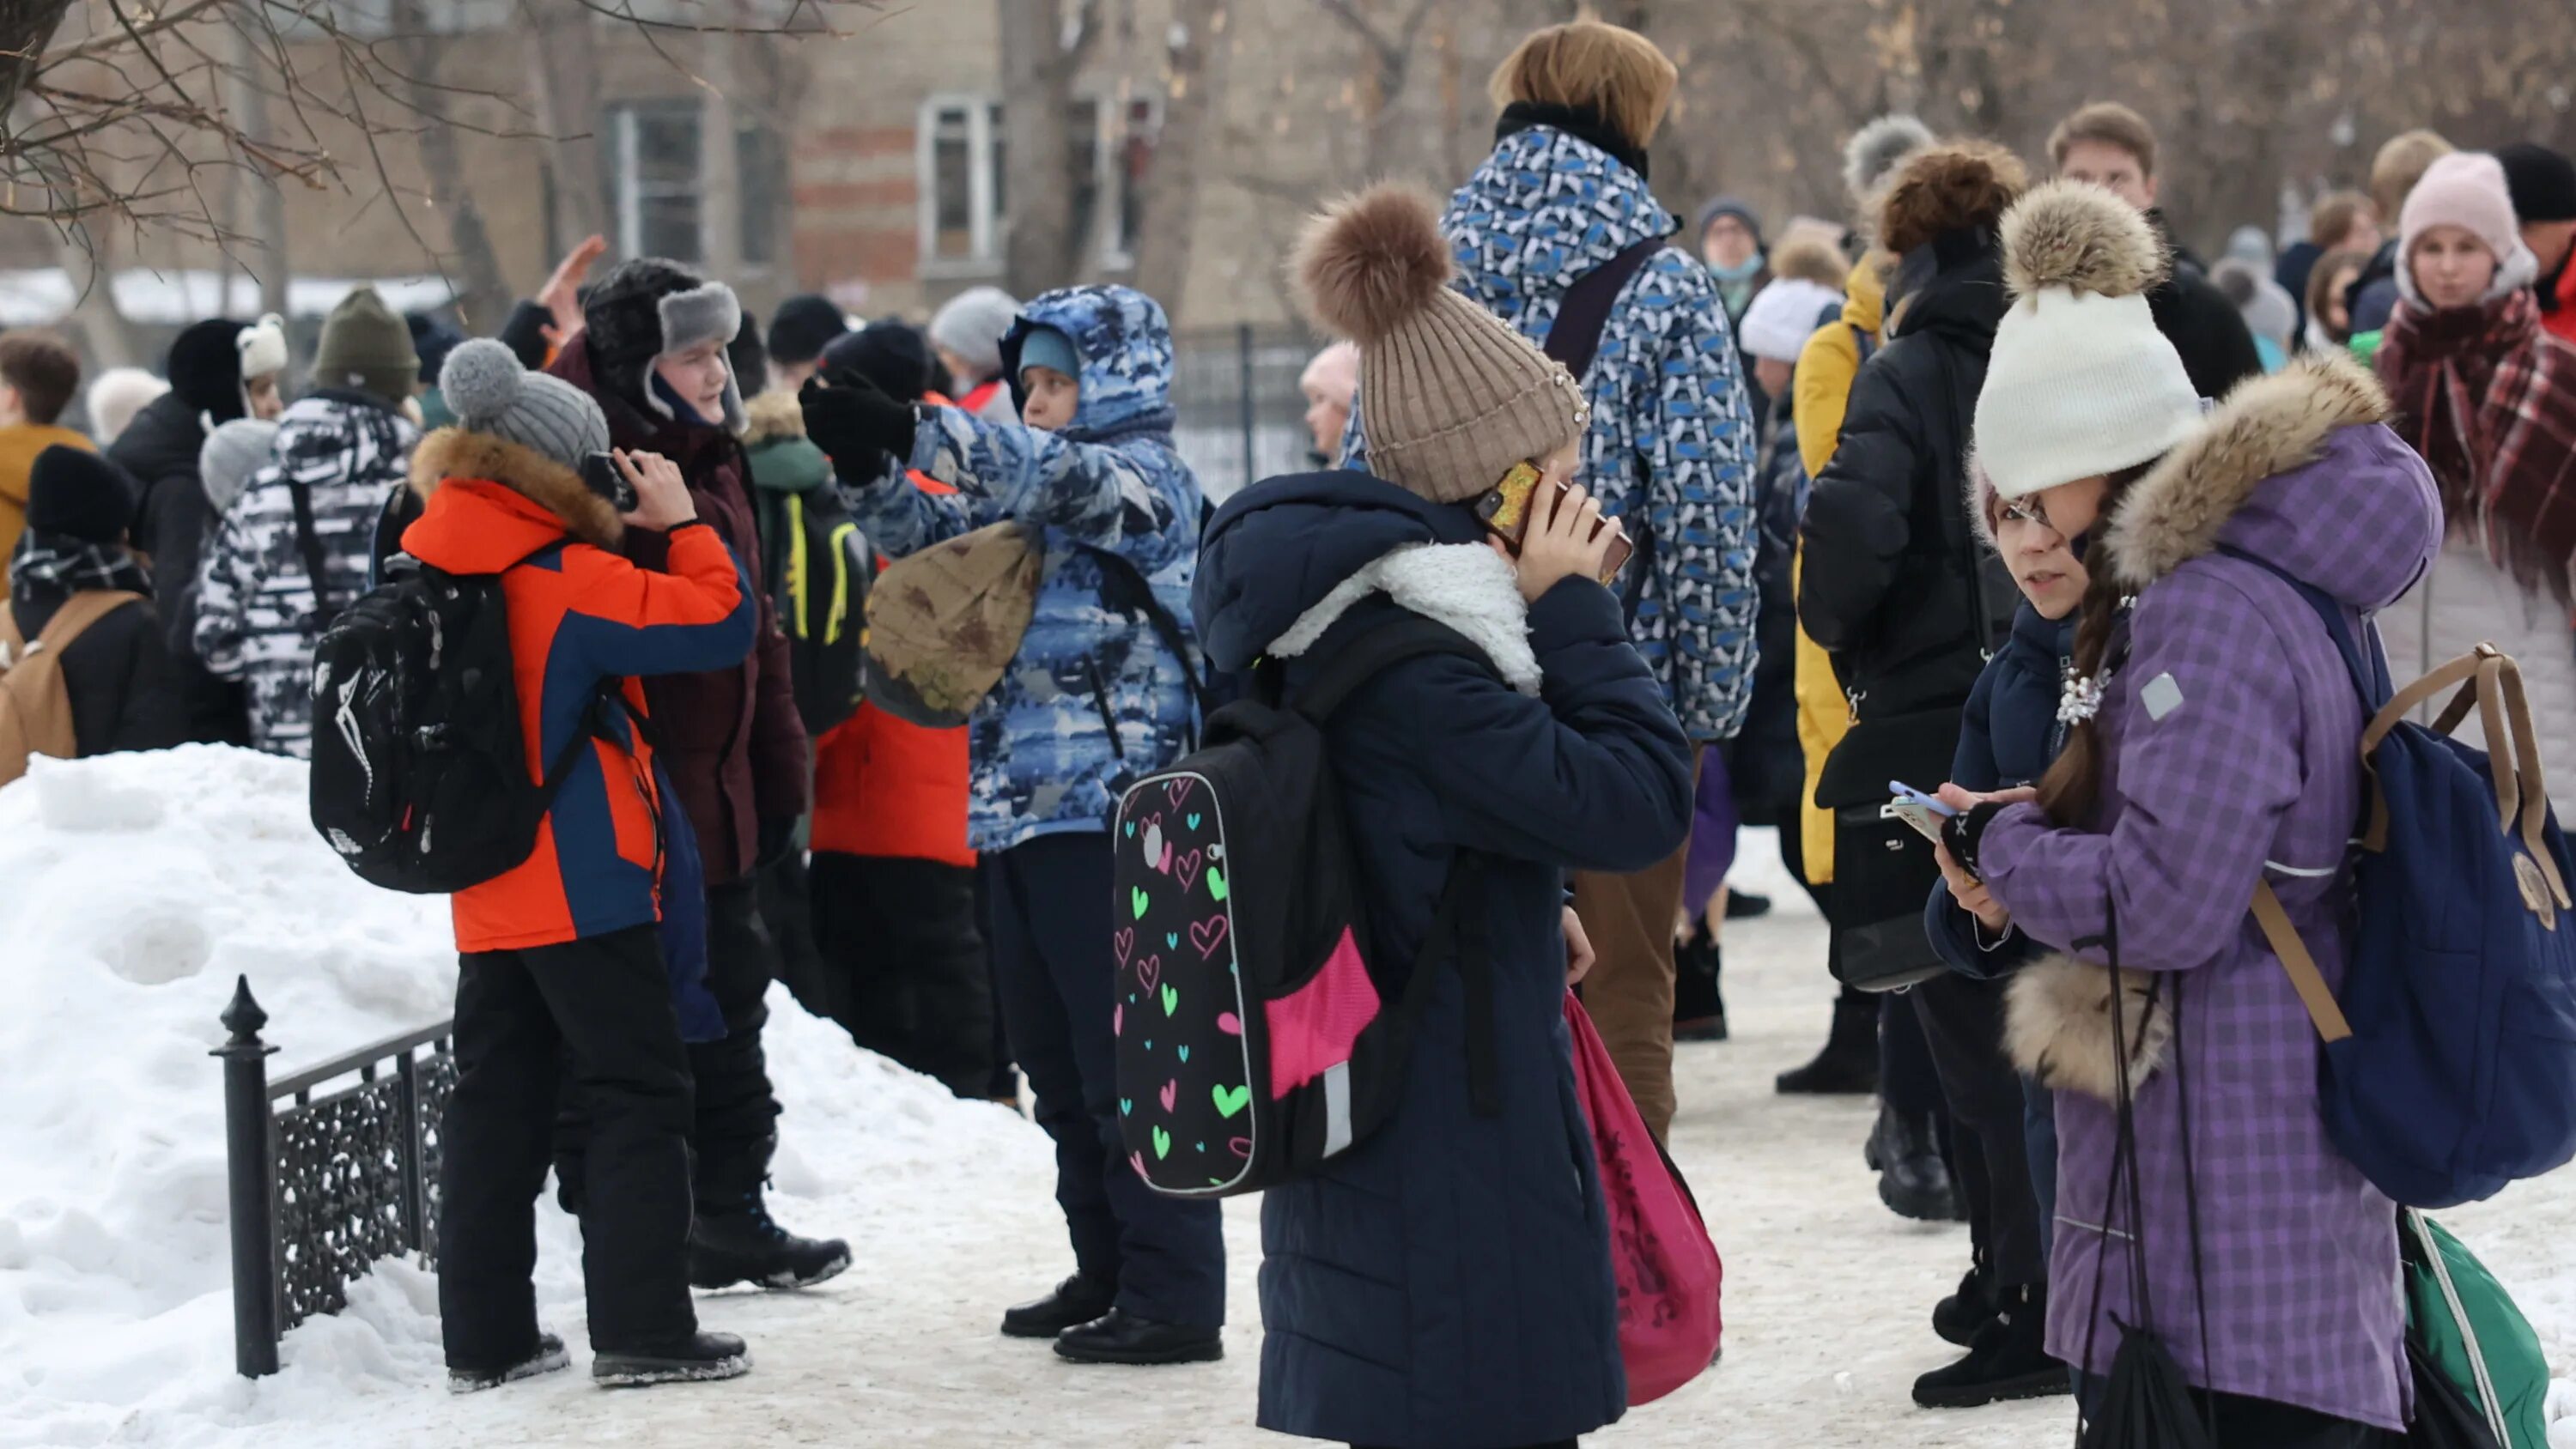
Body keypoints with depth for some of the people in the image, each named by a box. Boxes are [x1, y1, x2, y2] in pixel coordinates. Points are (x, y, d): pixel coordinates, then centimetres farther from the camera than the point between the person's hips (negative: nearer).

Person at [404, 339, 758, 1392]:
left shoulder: (433, 581, 6)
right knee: (638, 1099, -1)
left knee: (496, 1106, 11)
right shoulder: (566, 583, -16)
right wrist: (681, 523, -4)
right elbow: (718, 623, -17)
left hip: (487, 899, 7)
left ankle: (484, 1338, 12)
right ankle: (642, 1329, -4)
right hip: (587, 890, -7)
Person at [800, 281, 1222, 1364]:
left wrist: (913, 432, -36)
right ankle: (1107, 1275, 23)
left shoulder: (1145, 478, -6)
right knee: (1058, 1067, 14)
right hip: (1022, 819, 9)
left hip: (1116, 817, -9)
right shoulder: (1036, 499, 20)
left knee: (1131, 1063, -8)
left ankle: (1174, 1296, -4)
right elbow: (933, 531, 16)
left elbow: (1061, 476, -25)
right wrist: (867, 464, -5)